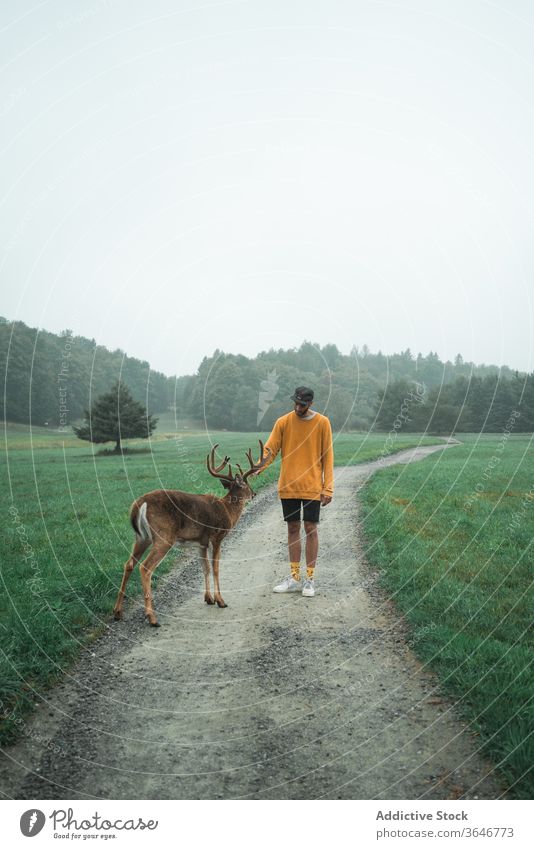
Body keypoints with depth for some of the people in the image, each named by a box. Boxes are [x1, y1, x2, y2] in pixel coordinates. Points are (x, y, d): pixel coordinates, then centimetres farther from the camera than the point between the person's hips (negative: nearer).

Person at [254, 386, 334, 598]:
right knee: (293, 528, 8)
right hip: (288, 486, 2)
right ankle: (294, 578, 16)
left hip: (312, 487, -2)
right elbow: (270, 449, -3)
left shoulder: (322, 423, -3)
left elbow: (327, 457, -1)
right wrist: (258, 468, -22)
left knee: (310, 529, 1)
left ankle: (309, 579, 9)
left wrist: (328, 488, -6)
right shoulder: (283, 422, 1)